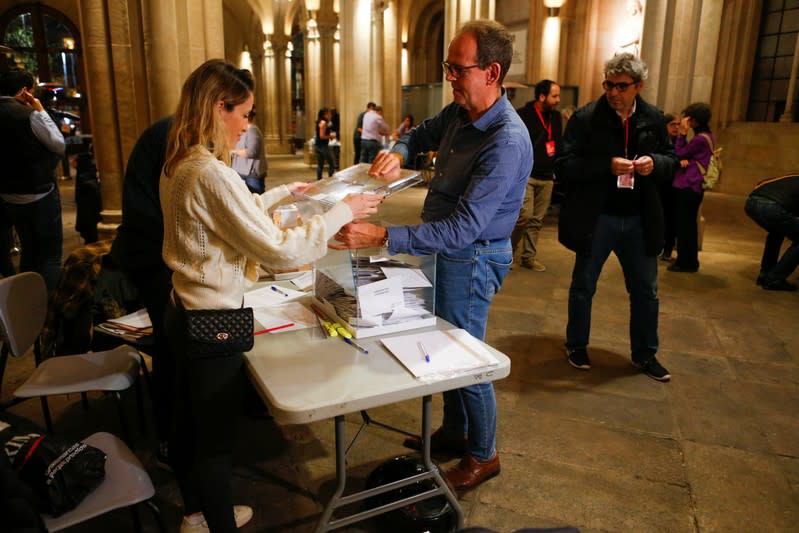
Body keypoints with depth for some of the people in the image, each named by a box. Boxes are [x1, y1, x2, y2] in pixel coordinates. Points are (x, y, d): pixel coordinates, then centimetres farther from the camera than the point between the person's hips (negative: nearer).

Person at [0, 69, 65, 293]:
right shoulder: (29, 114, -18)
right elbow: (60, 145, -9)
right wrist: (41, 111, -5)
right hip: (40, 194, -7)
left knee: (29, 252, 20)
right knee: (51, 255, 2)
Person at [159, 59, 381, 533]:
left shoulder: (179, 165, 5)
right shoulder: (211, 174, -26)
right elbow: (279, 250, -27)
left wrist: (282, 192, 27)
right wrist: (343, 212, -18)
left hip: (185, 312, 10)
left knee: (189, 424, 24)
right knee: (216, 440, 8)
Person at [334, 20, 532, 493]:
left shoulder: (506, 142, -28)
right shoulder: (459, 113, 0)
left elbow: (462, 228, -33)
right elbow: (421, 135, 20)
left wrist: (382, 237, -37)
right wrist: (398, 153, -5)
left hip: (472, 258, -9)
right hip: (447, 248, 9)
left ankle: (484, 455, 30)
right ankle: (454, 431, 42)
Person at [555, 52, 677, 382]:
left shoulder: (654, 119, 2)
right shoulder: (585, 118, -10)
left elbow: (671, 162, 10)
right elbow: (563, 167, -15)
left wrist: (655, 163, -13)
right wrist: (607, 166, -26)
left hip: (640, 219, 4)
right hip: (596, 218, -4)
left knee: (646, 290, 14)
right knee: (583, 287, 11)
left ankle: (645, 354, 32)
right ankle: (576, 346, 31)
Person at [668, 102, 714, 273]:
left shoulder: (700, 139, -18)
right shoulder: (709, 136, 14)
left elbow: (679, 153, -10)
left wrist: (682, 133, -8)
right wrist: (684, 160, -10)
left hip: (687, 186, -10)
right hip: (694, 186, 10)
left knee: (683, 225, -2)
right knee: (689, 225, 17)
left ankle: (685, 262, 4)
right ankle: (690, 261, 25)